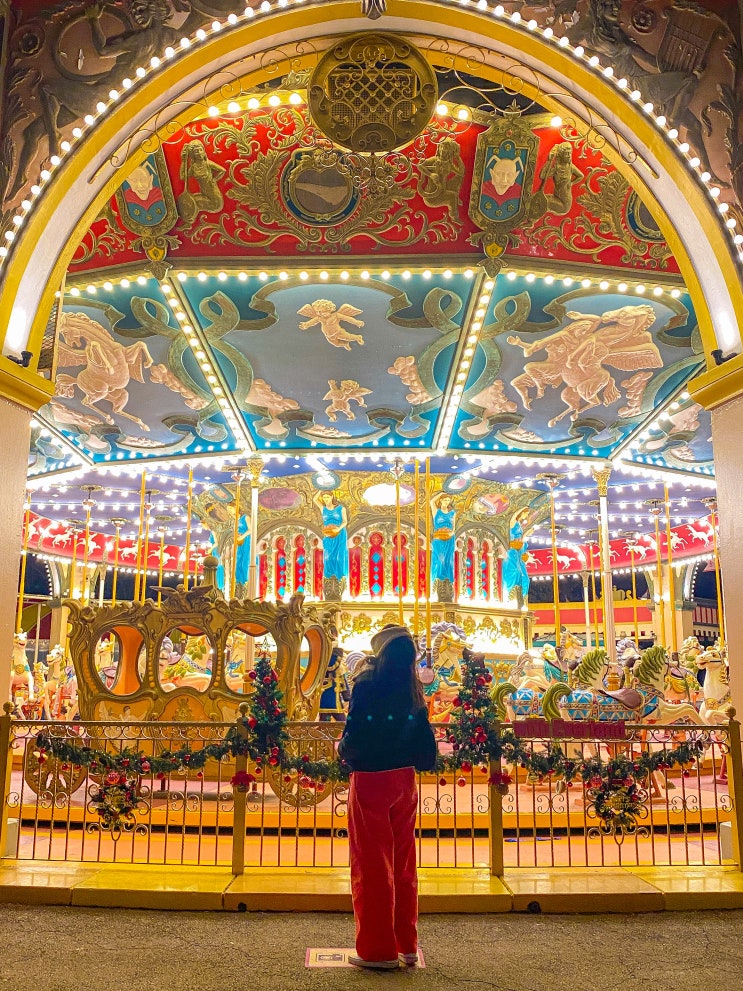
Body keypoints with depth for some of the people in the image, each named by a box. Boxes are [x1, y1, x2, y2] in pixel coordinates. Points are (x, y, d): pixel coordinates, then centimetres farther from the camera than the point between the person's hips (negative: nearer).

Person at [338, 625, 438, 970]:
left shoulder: (367, 683, -13)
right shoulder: (413, 689, 1)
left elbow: (355, 732, -16)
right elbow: (424, 738, 2)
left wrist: (343, 749, 4)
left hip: (370, 779, -5)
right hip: (404, 780, 5)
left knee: (372, 865, 6)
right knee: (403, 864, 15)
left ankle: (379, 950, 14)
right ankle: (407, 946, 24)